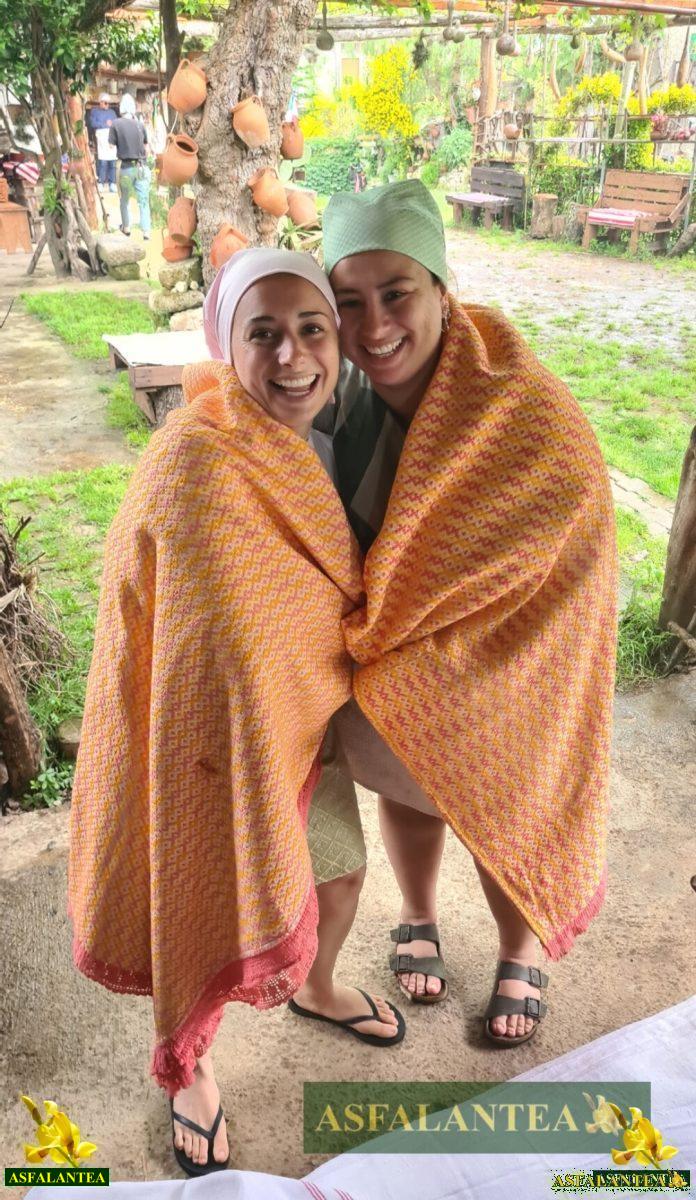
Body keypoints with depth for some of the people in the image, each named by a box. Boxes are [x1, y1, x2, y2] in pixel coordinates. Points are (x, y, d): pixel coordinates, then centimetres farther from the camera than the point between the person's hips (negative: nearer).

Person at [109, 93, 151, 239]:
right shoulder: (140, 125, 1)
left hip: (125, 167, -1)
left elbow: (111, 146, -4)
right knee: (144, 201, 2)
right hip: (141, 167, 1)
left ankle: (126, 228, 27)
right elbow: (146, 148, 11)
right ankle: (146, 232, -5)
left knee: (124, 200, 17)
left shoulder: (116, 124, -5)